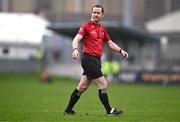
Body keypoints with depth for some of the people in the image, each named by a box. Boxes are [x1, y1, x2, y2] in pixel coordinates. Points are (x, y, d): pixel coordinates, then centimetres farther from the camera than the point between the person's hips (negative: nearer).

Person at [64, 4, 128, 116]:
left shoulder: (102, 29, 16)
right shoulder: (86, 26, -6)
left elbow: (110, 43, 24)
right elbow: (76, 39, -16)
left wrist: (121, 50, 10)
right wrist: (75, 49, -35)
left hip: (96, 60, 7)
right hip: (89, 59, -7)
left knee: (82, 87, 10)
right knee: (103, 84, -9)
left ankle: (68, 110, 17)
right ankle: (109, 110, -1)